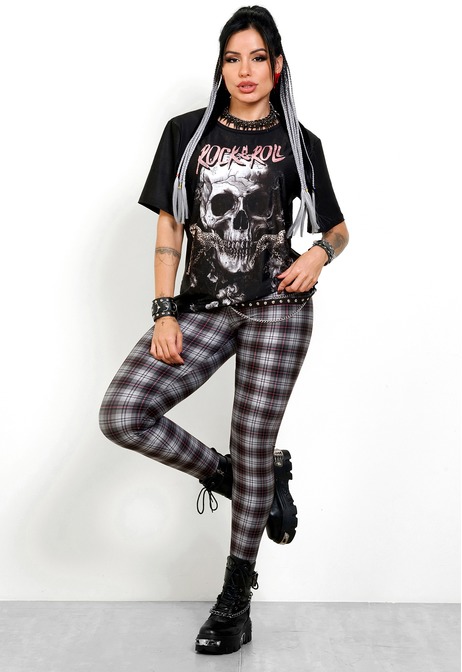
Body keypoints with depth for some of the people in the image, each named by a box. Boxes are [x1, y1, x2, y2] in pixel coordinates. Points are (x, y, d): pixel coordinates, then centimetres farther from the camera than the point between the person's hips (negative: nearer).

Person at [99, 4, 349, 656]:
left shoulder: (299, 142, 7)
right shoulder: (187, 132, 8)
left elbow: (338, 228, 16)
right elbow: (168, 228, 6)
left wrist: (320, 254, -8)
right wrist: (164, 314, -3)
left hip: (277, 307, -2)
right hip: (205, 307, 2)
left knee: (253, 442, -1)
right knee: (121, 414, -14)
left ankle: (236, 598, 17)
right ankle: (248, 482, 8)